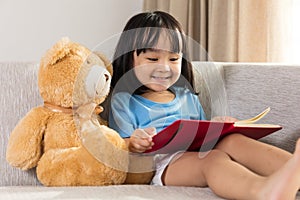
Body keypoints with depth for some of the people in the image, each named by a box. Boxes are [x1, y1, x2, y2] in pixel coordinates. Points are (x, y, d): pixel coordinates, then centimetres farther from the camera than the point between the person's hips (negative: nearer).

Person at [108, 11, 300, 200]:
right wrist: (134, 143, -20)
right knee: (213, 159, -35)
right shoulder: (124, 101, 12)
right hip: (162, 165, -5)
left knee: (232, 140, -26)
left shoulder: (188, 98, 29)